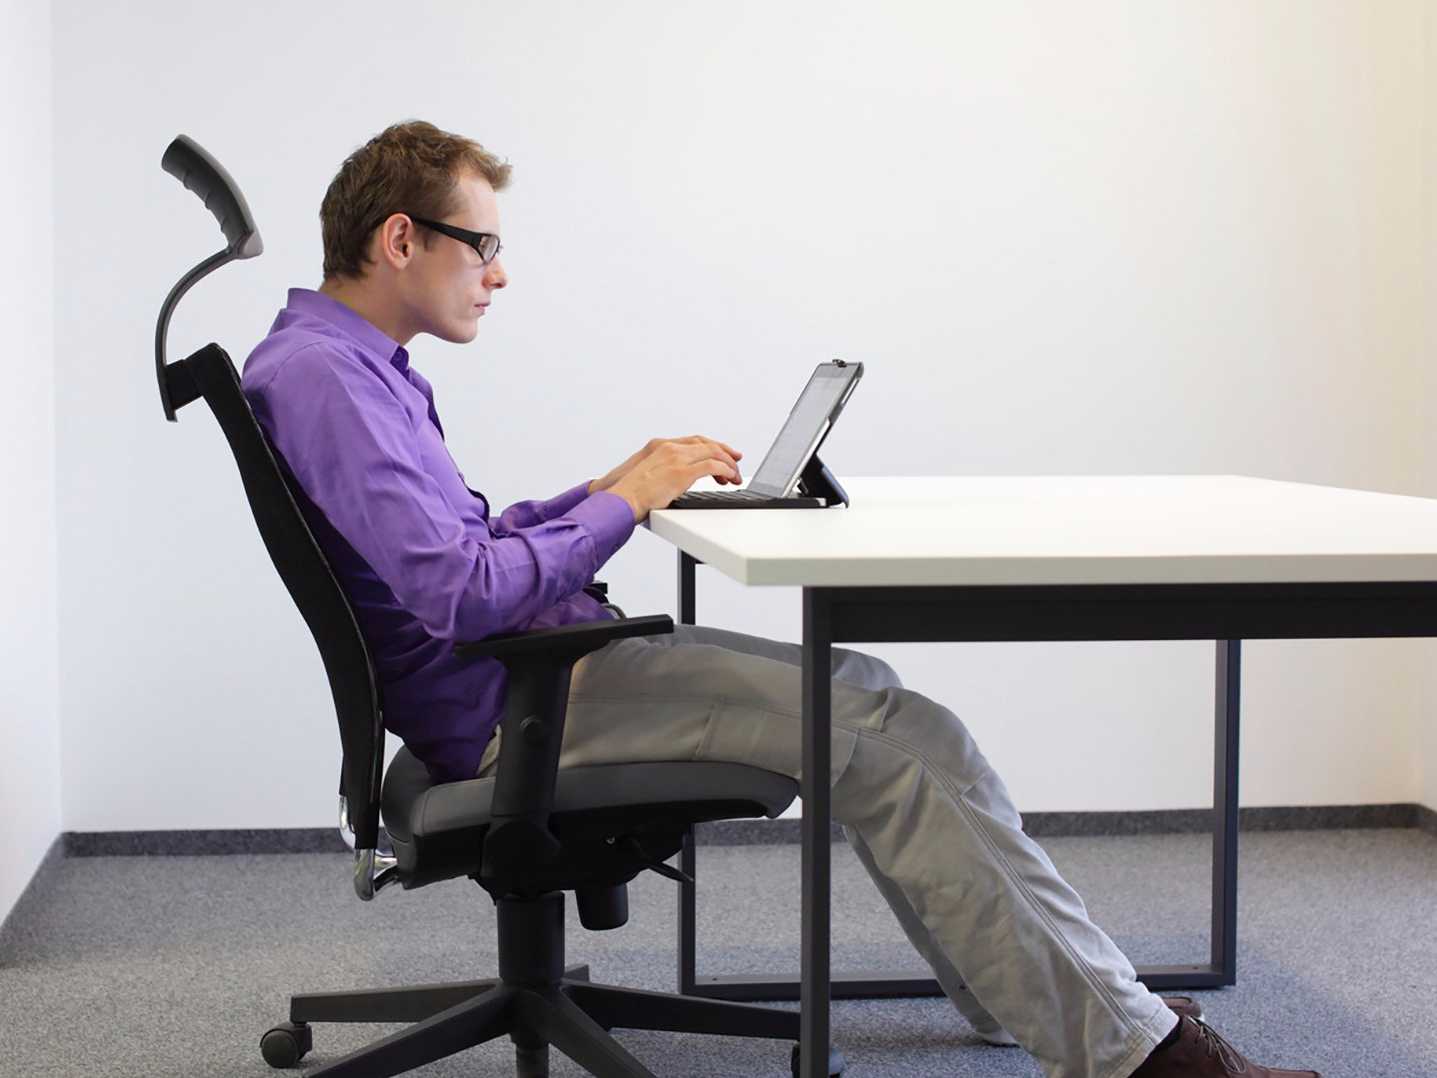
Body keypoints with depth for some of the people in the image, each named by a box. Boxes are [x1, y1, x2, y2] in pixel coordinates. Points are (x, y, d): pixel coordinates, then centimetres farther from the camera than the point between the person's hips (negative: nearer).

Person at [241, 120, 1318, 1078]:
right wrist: (623, 502, -12)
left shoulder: (359, 366, 17)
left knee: (868, 698, 11)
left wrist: (610, 487, 10)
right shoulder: (318, 377, -17)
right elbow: (460, 593, -25)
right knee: (888, 728, -16)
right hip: (508, 703, -11)